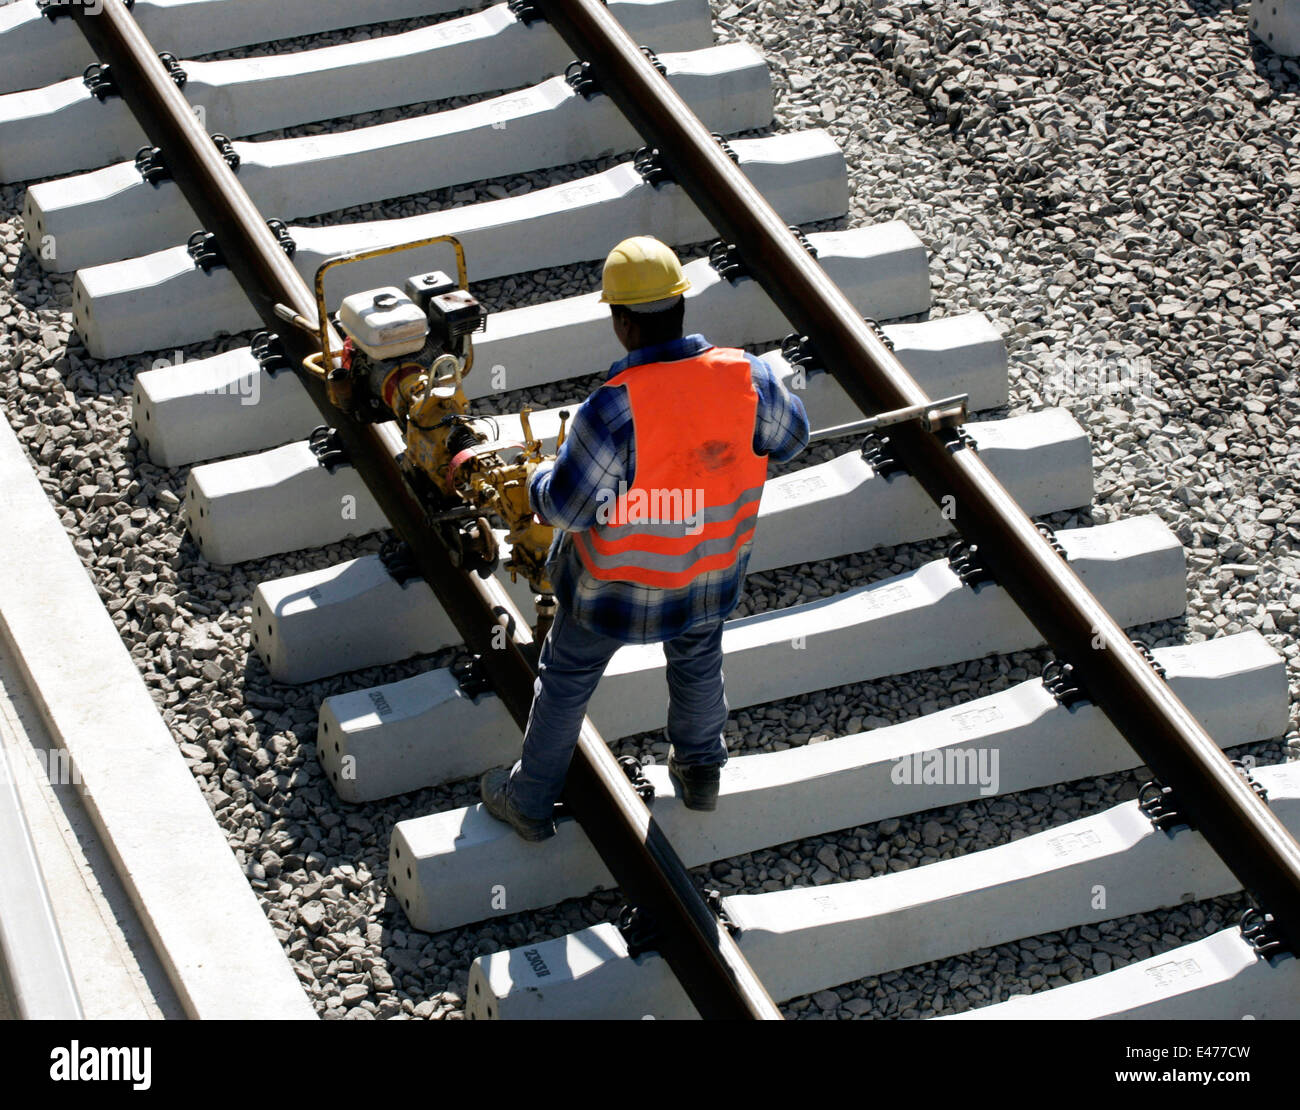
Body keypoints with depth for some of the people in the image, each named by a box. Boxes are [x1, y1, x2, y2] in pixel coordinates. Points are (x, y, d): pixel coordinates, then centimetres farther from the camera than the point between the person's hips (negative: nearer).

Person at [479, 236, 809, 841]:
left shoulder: (613, 409, -35)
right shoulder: (747, 377, -22)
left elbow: (566, 506, -26)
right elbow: (789, 436, -1)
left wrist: (540, 478, -4)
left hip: (615, 585, -4)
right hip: (710, 574, 4)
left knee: (567, 679, 20)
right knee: (698, 663, 32)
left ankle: (530, 801, 37)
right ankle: (699, 771, 53)